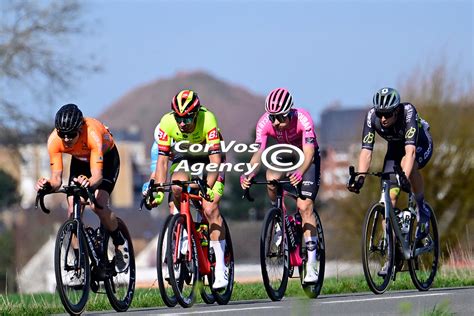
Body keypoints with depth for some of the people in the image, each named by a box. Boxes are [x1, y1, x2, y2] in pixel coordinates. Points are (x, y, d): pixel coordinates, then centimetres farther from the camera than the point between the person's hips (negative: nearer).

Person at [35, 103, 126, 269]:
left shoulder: (93, 134, -42)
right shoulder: (54, 141, -31)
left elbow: (97, 175, -46)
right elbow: (57, 177, -29)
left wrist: (89, 183, -69)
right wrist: (49, 185, -53)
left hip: (106, 158, -4)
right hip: (80, 160, 4)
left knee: (98, 205, -23)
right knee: (73, 211, -13)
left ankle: (120, 244, 3)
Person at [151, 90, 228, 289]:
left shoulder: (207, 119, -34)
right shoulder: (167, 122, -26)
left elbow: (215, 158, -36)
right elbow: (162, 159, -21)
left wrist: (209, 186, -48)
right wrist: (159, 189, -30)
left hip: (208, 158, -3)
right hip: (183, 158, 3)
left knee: (210, 209, -19)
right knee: (177, 188, -31)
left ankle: (220, 269, -18)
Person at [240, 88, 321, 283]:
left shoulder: (302, 119, -34)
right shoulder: (265, 122, -25)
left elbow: (309, 152, -42)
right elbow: (259, 152, -32)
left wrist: (300, 173, -61)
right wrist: (249, 175, -51)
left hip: (307, 158, -3)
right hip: (285, 156, 3)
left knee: (305, 206, -17)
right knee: (271, 179, -31)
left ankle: (312, 265, -16)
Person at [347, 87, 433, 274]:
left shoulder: (408, 112, -36)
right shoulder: (372, 117, -27)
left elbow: (410, 150, -46)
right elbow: (366, 151, -30)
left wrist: (405, 177, -60)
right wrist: (360, 178, -45)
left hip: (421, 144, -3)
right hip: (395, 148, 3)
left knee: (407, 164, -38)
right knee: (389, 196, -12)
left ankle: (422, 208, -14)